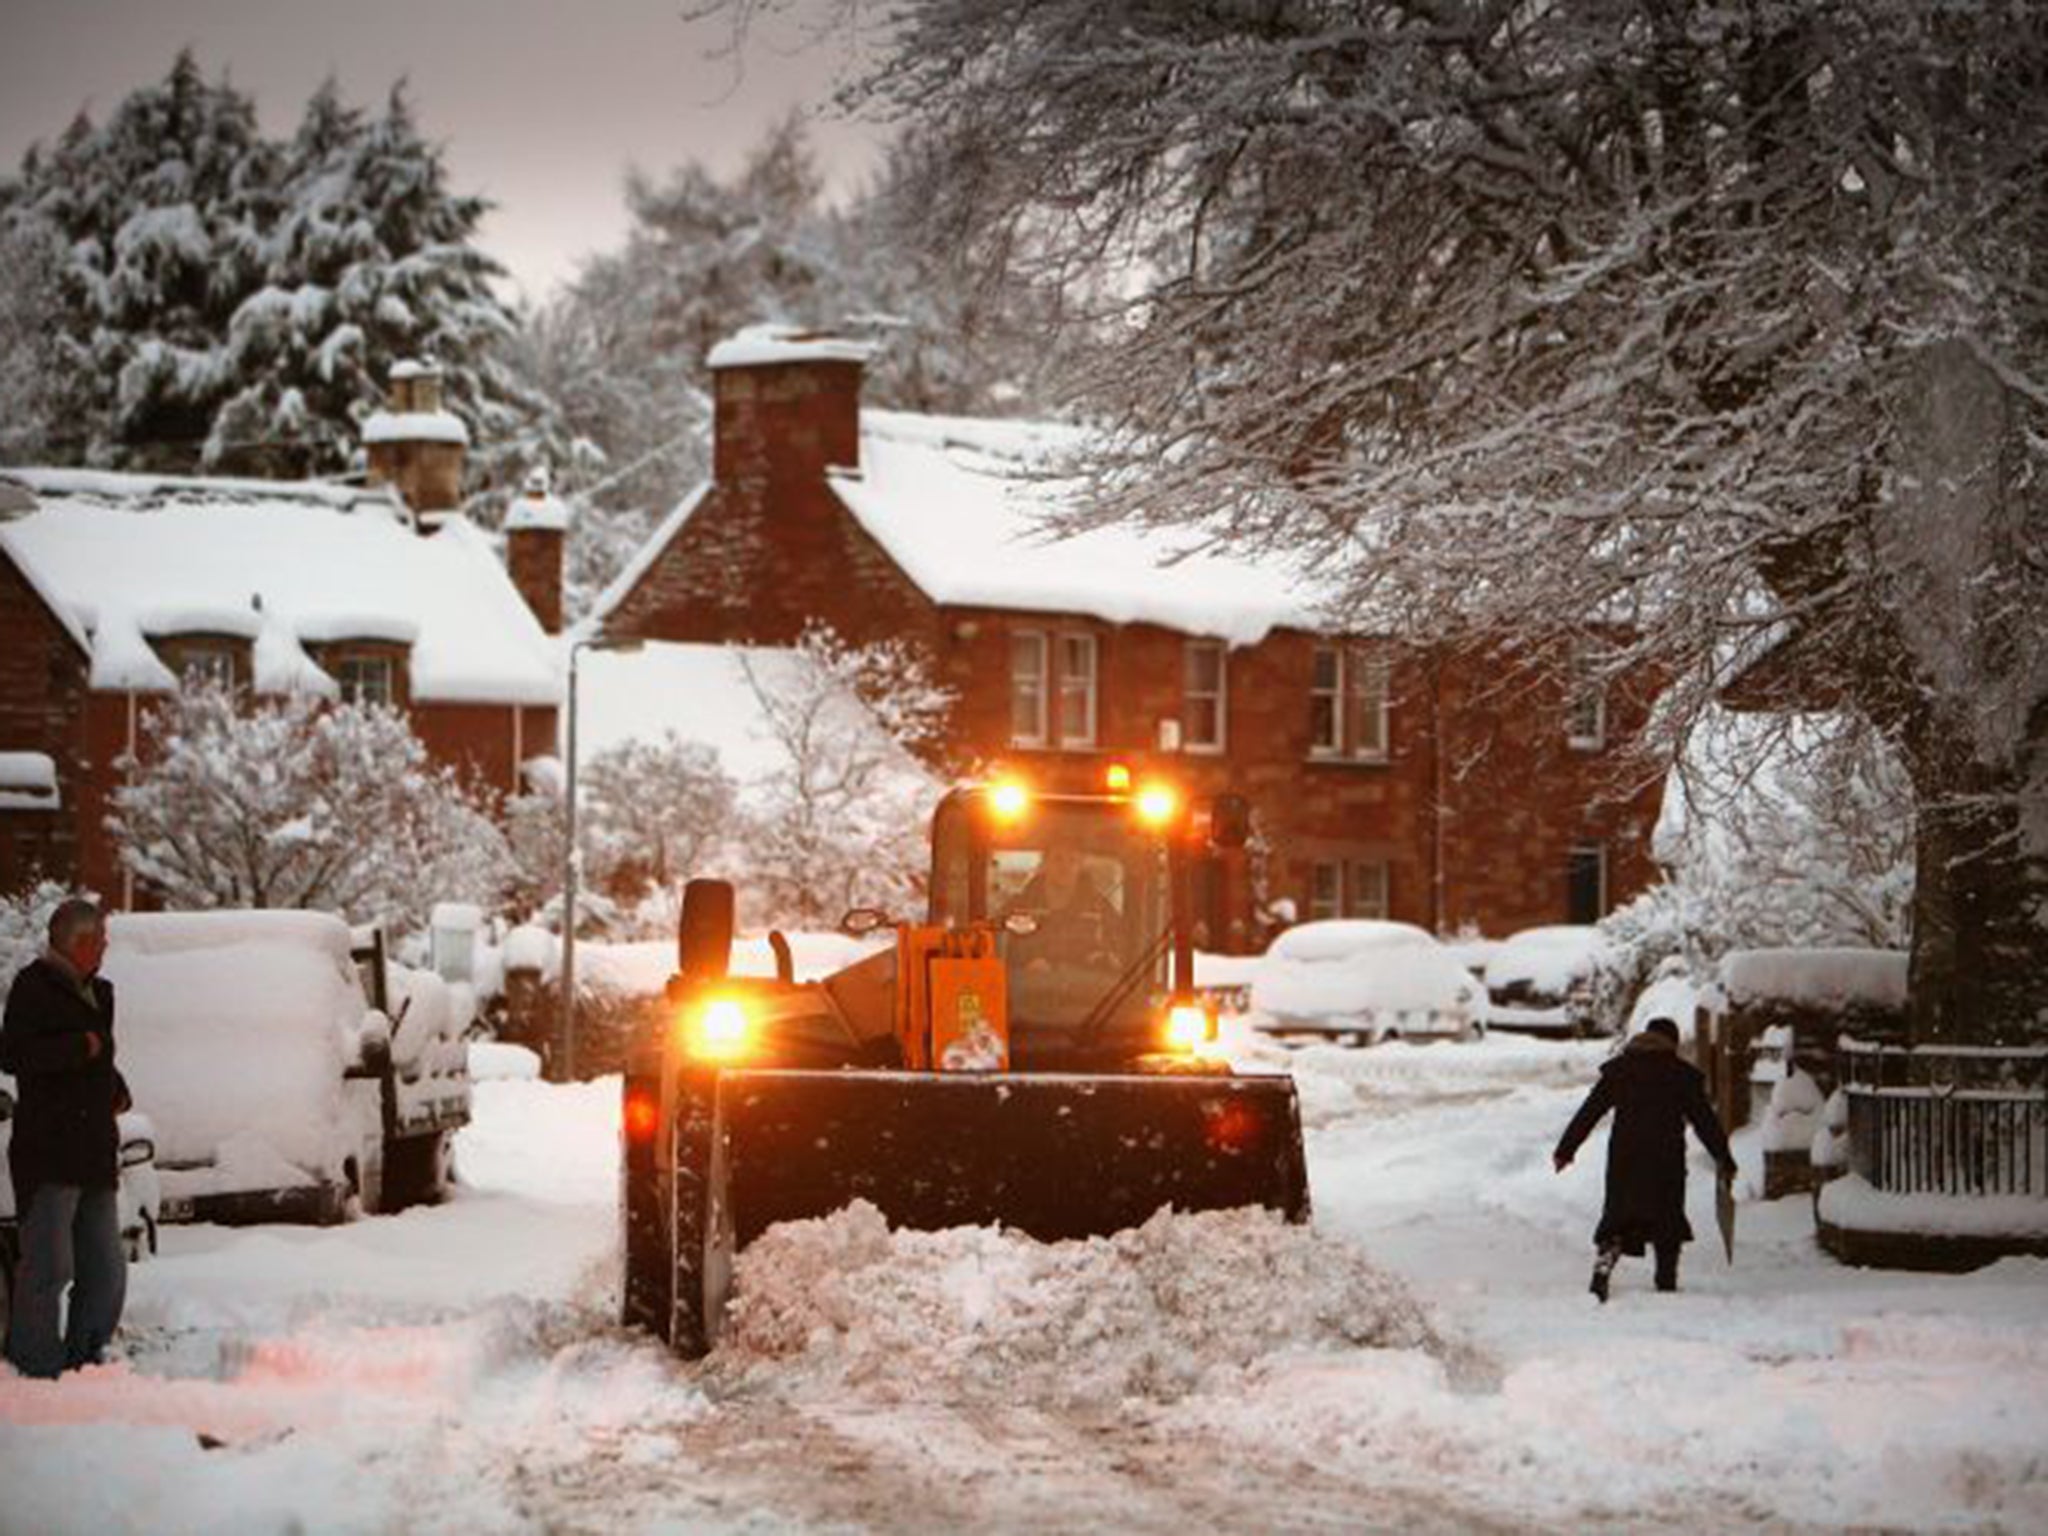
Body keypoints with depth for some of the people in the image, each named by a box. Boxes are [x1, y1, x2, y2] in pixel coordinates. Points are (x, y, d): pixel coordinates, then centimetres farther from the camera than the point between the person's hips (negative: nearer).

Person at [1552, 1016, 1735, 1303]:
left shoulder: (1617, 1071, 8)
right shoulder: (1683, 1075, 1)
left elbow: (1588, 1112, 10)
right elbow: (1704, 1121, 4)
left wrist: (1565, 1149, 15)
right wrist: (1724, 1159, 12)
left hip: (1623, 1160, 2)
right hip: (1666, 1161, -2)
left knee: (1617, 1217, 5)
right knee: (1667, 1223, 11)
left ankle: (1602, 1269, -17)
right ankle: (1666, 1282, 10)